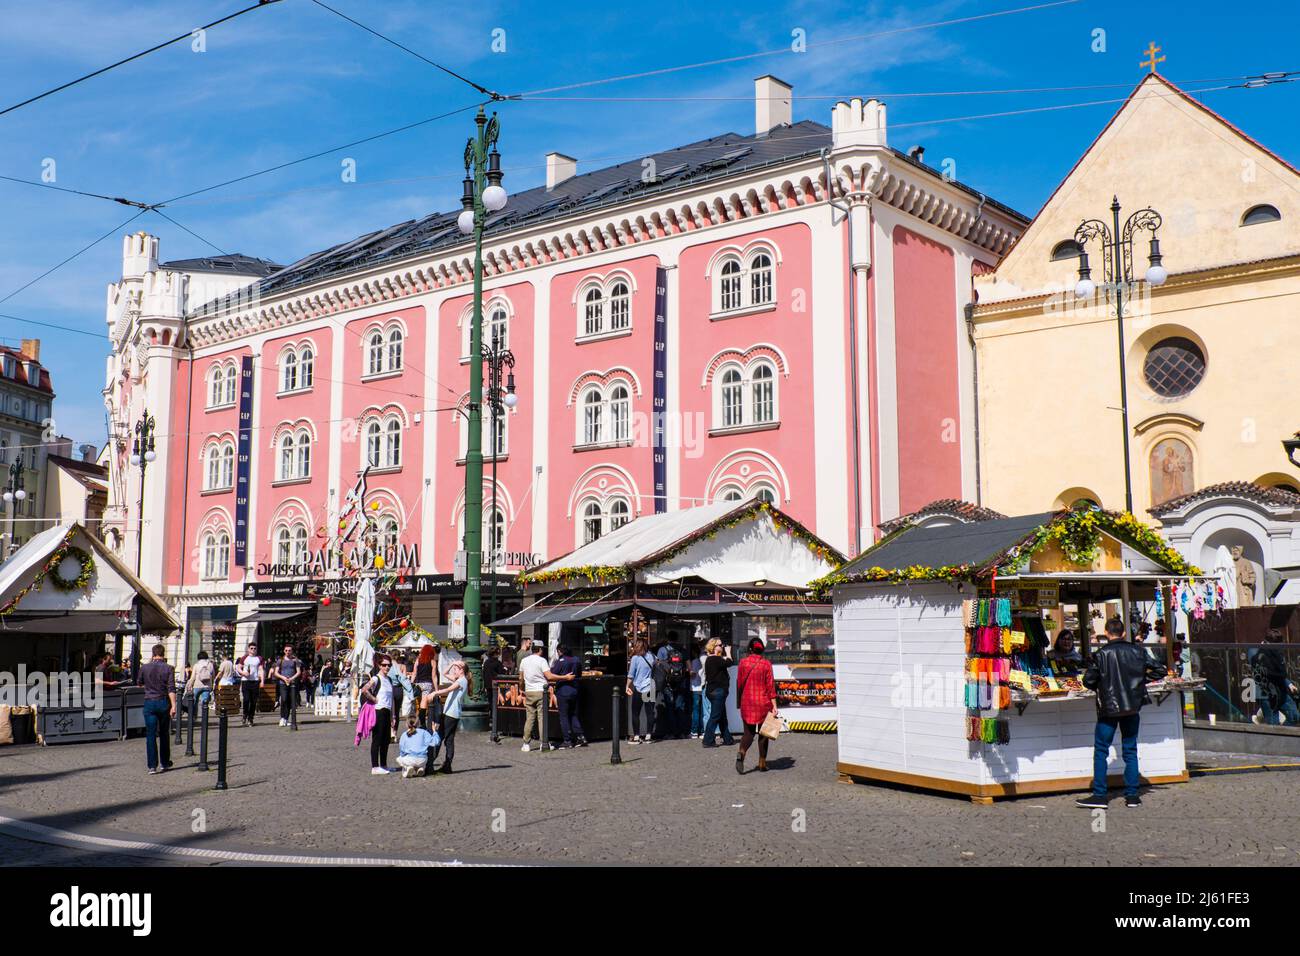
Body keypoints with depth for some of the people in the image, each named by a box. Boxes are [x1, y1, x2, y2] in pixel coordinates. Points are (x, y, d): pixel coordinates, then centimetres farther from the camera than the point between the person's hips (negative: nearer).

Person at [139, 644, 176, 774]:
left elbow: (140, 682, 18)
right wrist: (173, 705, -14)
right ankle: (164, 763, 22)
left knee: (150, 735, 1)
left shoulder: (145, 668, -1)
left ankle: (152, 766, -4)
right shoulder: (168, 668, -7)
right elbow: (171, 689, -13)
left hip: (149, 703, 0)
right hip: (164, 703, 0)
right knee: (164, 734, 14)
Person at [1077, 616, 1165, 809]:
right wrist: (1140, 680, 15)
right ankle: (1132, 796, 12)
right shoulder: (1137, 651, 1)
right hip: (1132, 707, 3)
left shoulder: (1101, 654, -9)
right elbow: (1159, 672, 4)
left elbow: (1088, 681, -10)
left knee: (1101, 751, 3)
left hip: (1109, 708, -3)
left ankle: (1099, 796, -1)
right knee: (1130, 751, 12)